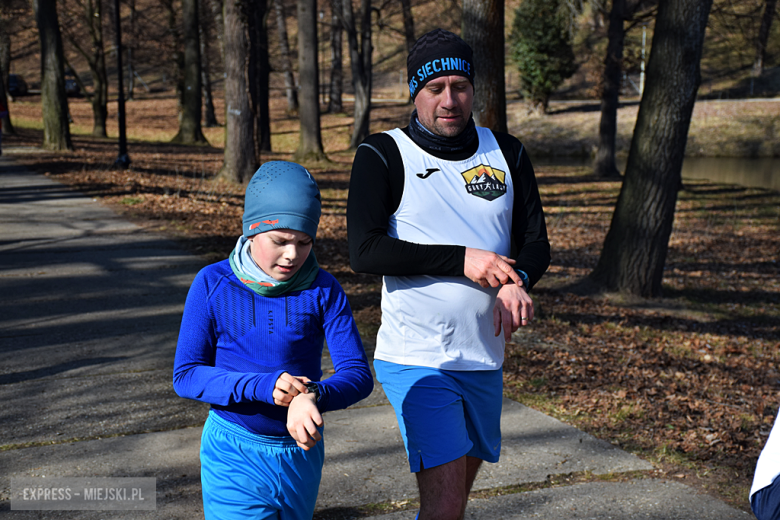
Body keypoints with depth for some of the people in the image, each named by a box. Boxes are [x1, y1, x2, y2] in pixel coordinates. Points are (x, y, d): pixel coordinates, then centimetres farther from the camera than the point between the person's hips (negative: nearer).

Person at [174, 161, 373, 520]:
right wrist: (262, 386, -25)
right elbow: (186, 375, -9)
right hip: (234, 454, -2)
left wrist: (313, 396, -35)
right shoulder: (213, 285, -9)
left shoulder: (323, 290, -7)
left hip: (301, 454, 2)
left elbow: (358, 374, -12)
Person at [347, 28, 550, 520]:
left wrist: (518, 281, -17)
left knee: (463, 475, 21)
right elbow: (365, 250, -16)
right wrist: (462, 260, -20)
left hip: (484, 359, 6)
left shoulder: (507, 154, 8)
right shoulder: (382, 156, -7)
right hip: (415, 361, -5)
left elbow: (536, 241, 6)